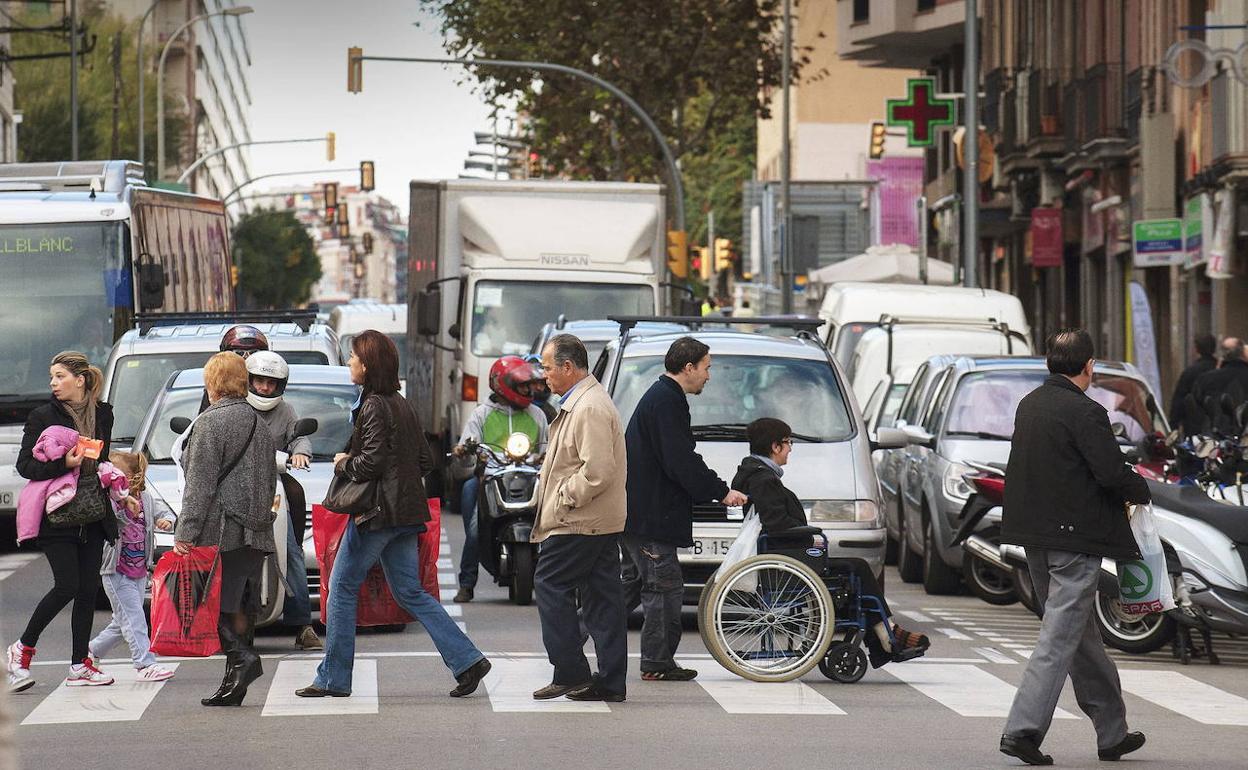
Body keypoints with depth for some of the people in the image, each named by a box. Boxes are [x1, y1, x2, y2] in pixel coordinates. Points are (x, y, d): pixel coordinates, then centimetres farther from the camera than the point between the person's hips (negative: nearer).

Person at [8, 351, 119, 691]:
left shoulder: (103, 414, 9)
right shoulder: (43, 416, -4)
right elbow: (25, 465, -8)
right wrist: (63, 464, -20)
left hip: (92, 517, 5)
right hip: (58, 517, -5)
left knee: (88, 589, 4)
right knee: (67, 586, -12)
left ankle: (79, 666, 10)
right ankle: (22, 649, 5)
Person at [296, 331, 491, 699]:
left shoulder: (374, 407, -14)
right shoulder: (401, 405, 14)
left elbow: (371, 463, -21)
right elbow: (425, 461, 16)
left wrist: (343, 462, -3)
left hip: (376, 513, -9)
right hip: (404, 513, 9)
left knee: (343, 588, 2)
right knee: (410, 593, 10)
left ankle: (333, 678, 5)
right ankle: (467, 661, 1)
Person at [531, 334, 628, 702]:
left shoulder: (589, 408, -17)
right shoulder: (580, 402, 18)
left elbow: (597, 469, -25)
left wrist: (564, 499, -15)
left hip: (580, 524, -10)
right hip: (602, 522, 10)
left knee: (550, 585, -5)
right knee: (602, 599, 8)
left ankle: (570, 673, -5)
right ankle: (611, 682, 9)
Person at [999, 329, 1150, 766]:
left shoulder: (1028, 405, 8)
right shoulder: (1085, 412, -16)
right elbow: (1112, 473, -20)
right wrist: (1142, 491, 1)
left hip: (1035, 535, 8)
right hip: (1075, 538, -8)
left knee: (1081, 635, 16)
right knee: (1060, 637, -5)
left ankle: (1113, 732, 24)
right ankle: (1023, 729, -11)